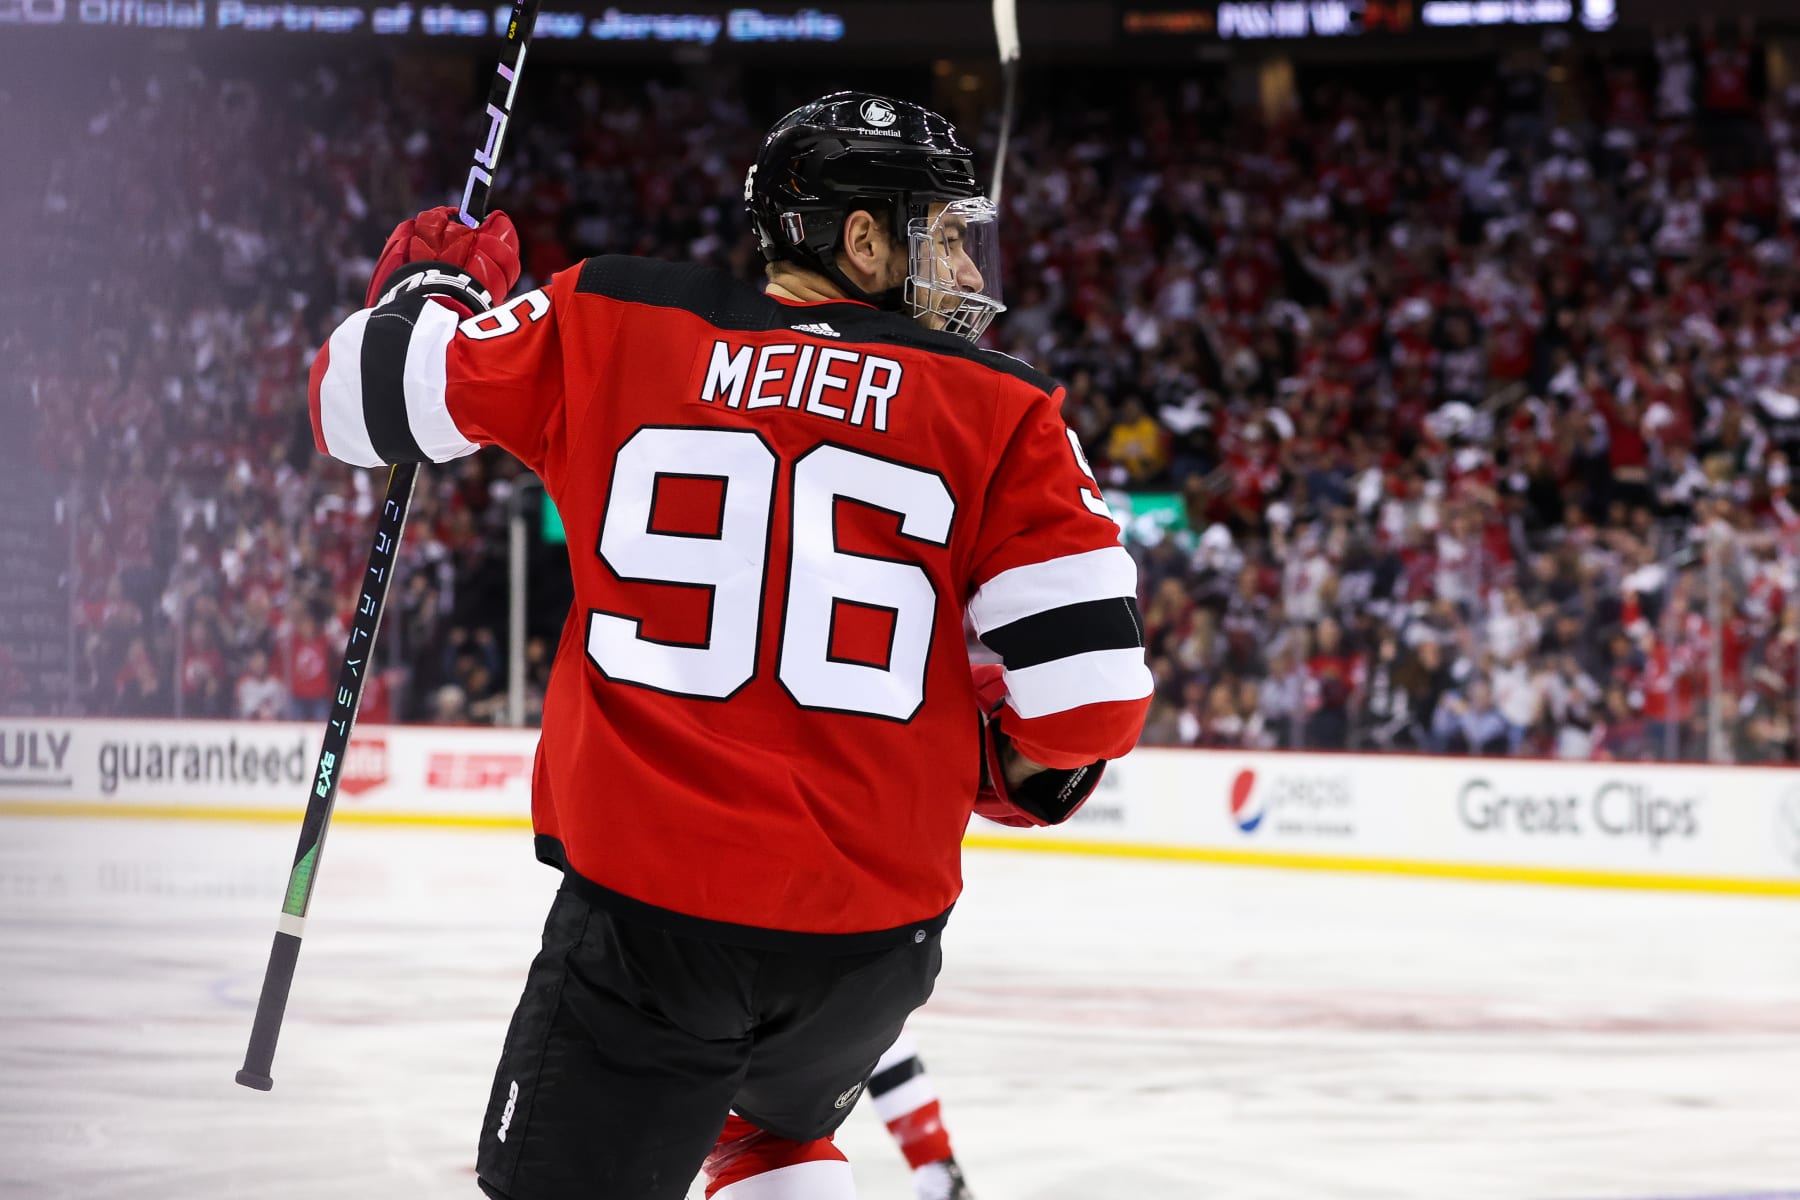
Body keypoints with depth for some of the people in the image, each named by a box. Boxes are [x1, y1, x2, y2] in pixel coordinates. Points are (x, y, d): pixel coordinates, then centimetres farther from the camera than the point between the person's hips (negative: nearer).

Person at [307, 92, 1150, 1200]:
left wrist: (435, 283, 26)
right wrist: (1022, 762, 16)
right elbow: (1089, 689, -6)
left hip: (647, 901, -2)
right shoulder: (996, 410, -1)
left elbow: (366, 395, 5)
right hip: (877, 922, 2)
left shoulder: (610, 328, 0)